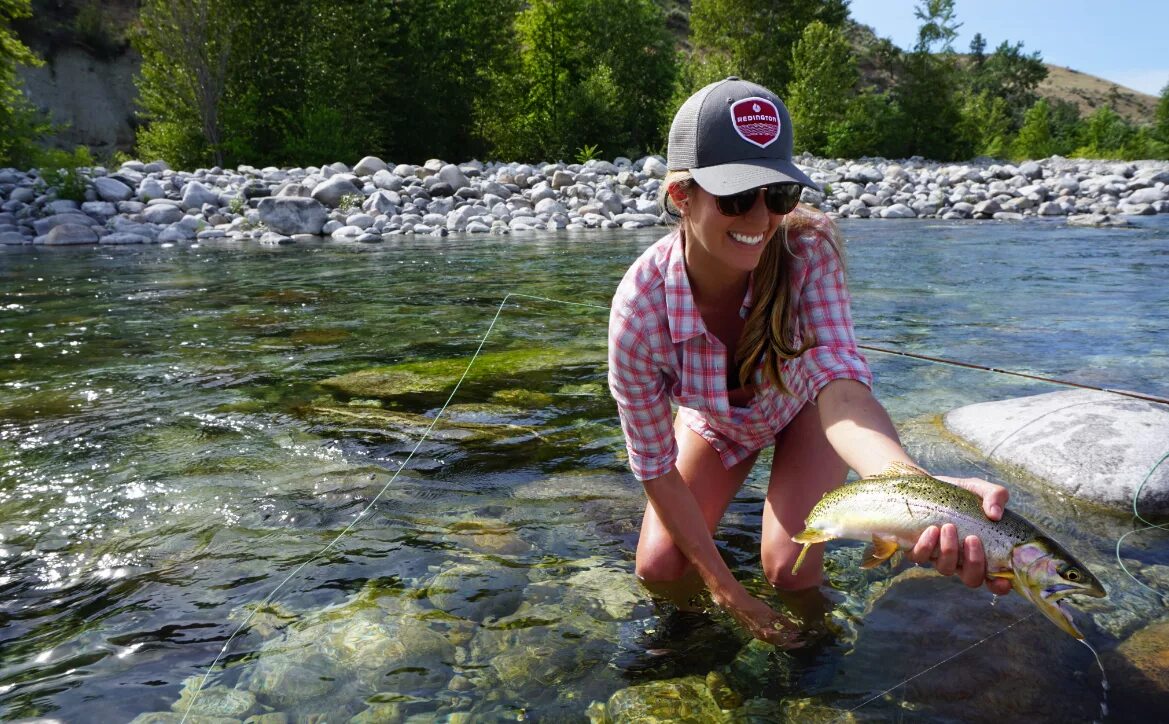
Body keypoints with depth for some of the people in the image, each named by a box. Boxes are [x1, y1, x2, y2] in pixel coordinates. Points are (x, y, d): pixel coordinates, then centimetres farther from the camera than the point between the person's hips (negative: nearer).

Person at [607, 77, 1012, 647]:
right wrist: (723, 587, -23)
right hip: (716, 421, 1)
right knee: (659, 569, -5)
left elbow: (841, 385, -49)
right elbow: (654, 464, -27)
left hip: (803, 403, 0)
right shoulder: (639, 309, -37)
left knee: (789, 568, -14)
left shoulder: (807, 251, -37)